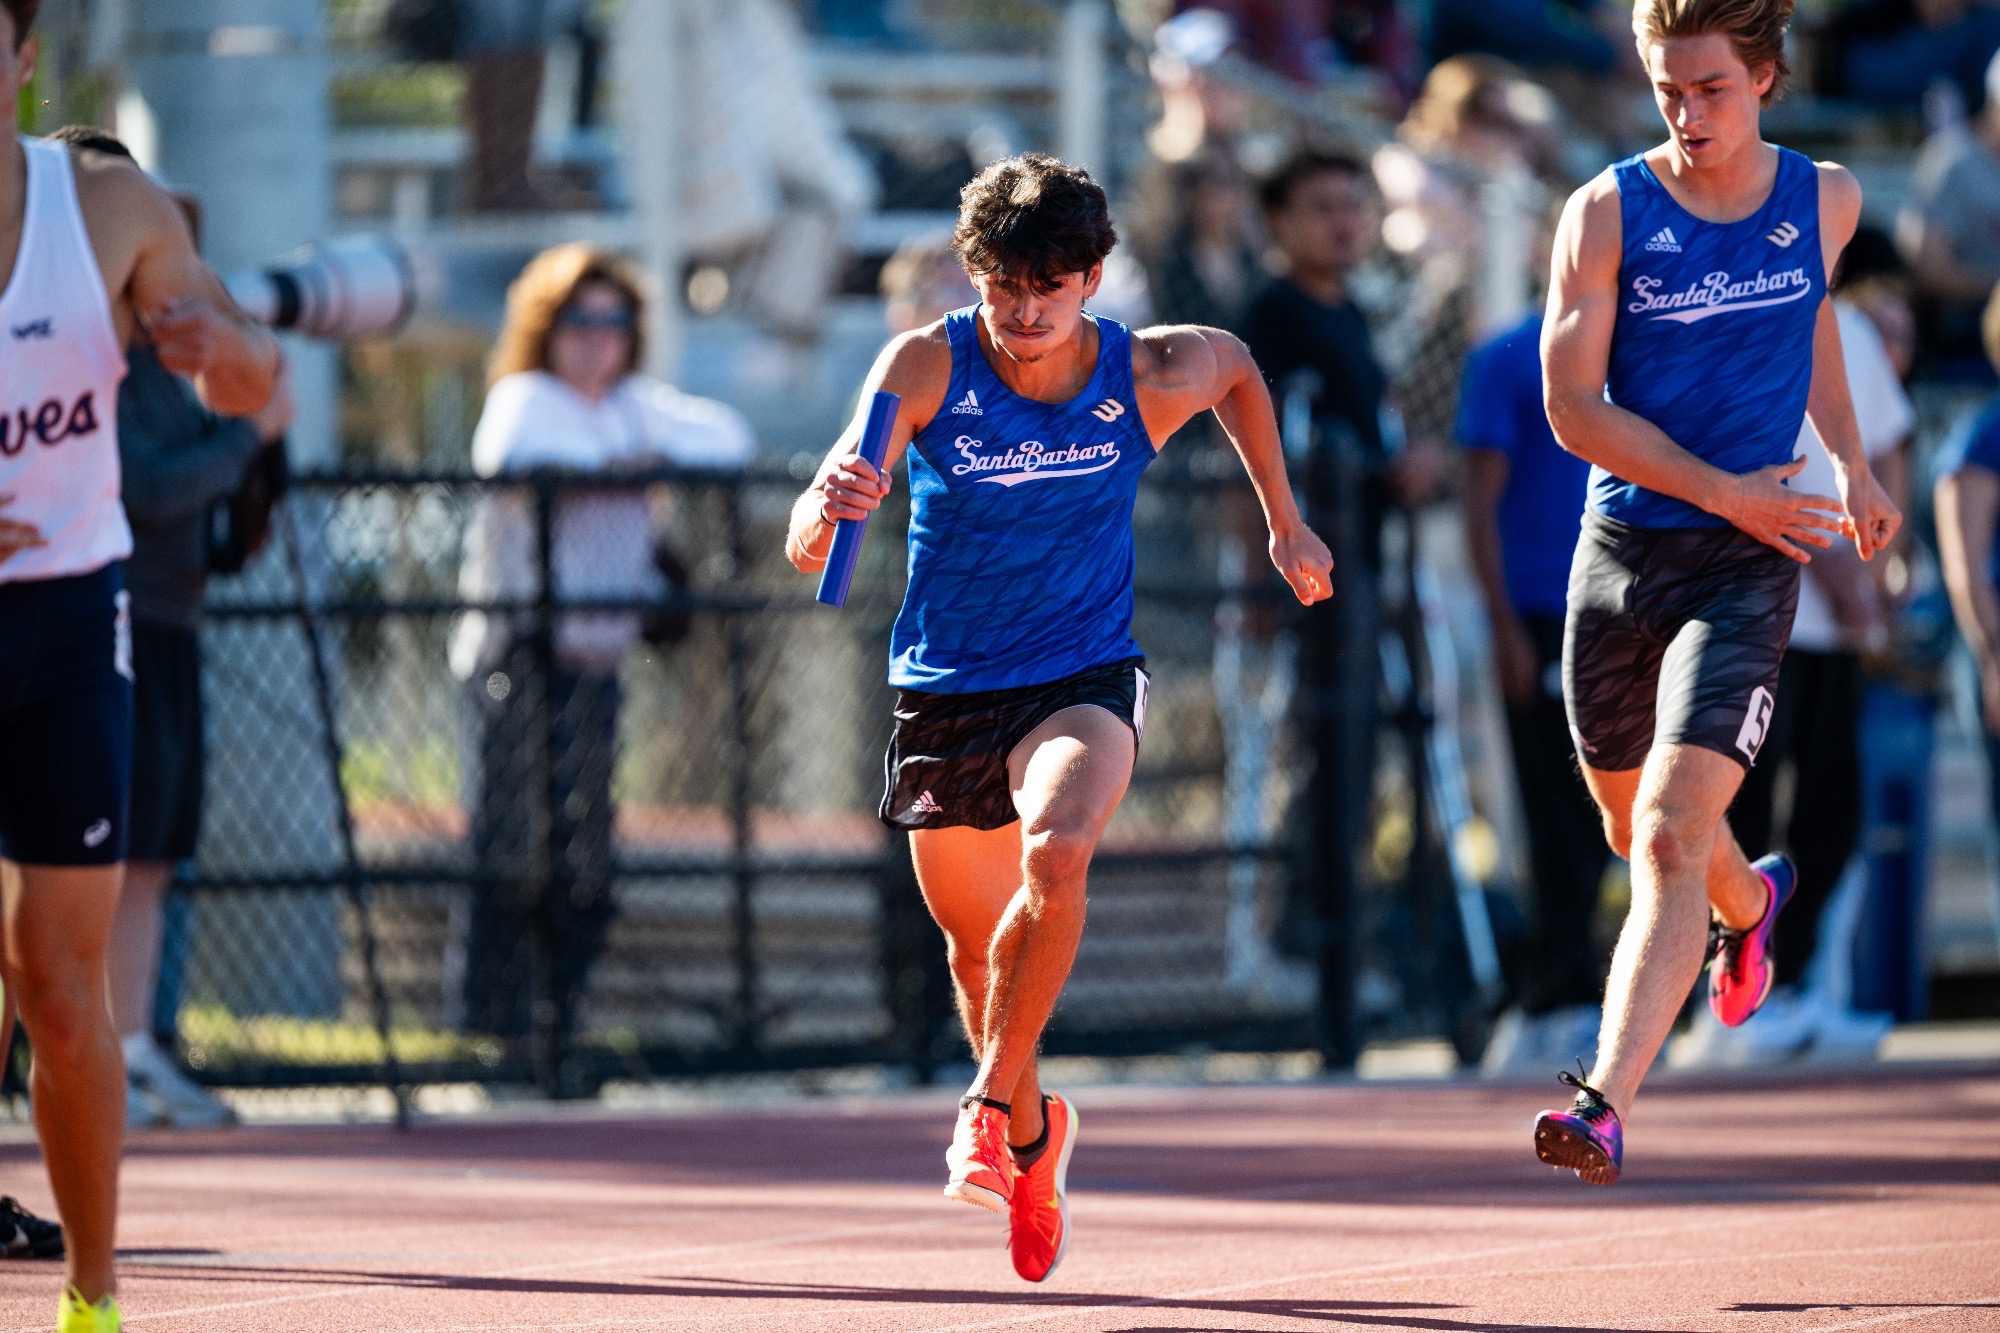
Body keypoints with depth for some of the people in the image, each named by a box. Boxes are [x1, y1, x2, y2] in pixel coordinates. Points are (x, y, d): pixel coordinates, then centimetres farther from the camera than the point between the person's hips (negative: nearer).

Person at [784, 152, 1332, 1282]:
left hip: (1084, 680, -1)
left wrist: (1286, 523, 16)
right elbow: (808, 547, -28)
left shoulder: (1150, 376, -13)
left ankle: (996, 1102, -17)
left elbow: (1238, 368, 14)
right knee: (977, 941, 12)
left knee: (1057, 851, -32)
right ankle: (1033, 1135, 41)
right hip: (945, 688, 1)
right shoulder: (927, 366, -18)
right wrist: (829, 506, -51)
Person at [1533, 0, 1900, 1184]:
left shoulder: (1825, 201, 1)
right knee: (1637, 827, 20)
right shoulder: (1608, 214, -7)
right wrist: (1724, 491, -14)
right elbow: (1574, 408, -10)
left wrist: (1852, 464, 21)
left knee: (1670, 838, -17)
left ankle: (1608, 1105, -24)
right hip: (1620, 552, 2)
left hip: (1745, 566, -2)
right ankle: (1751, 902, 55)